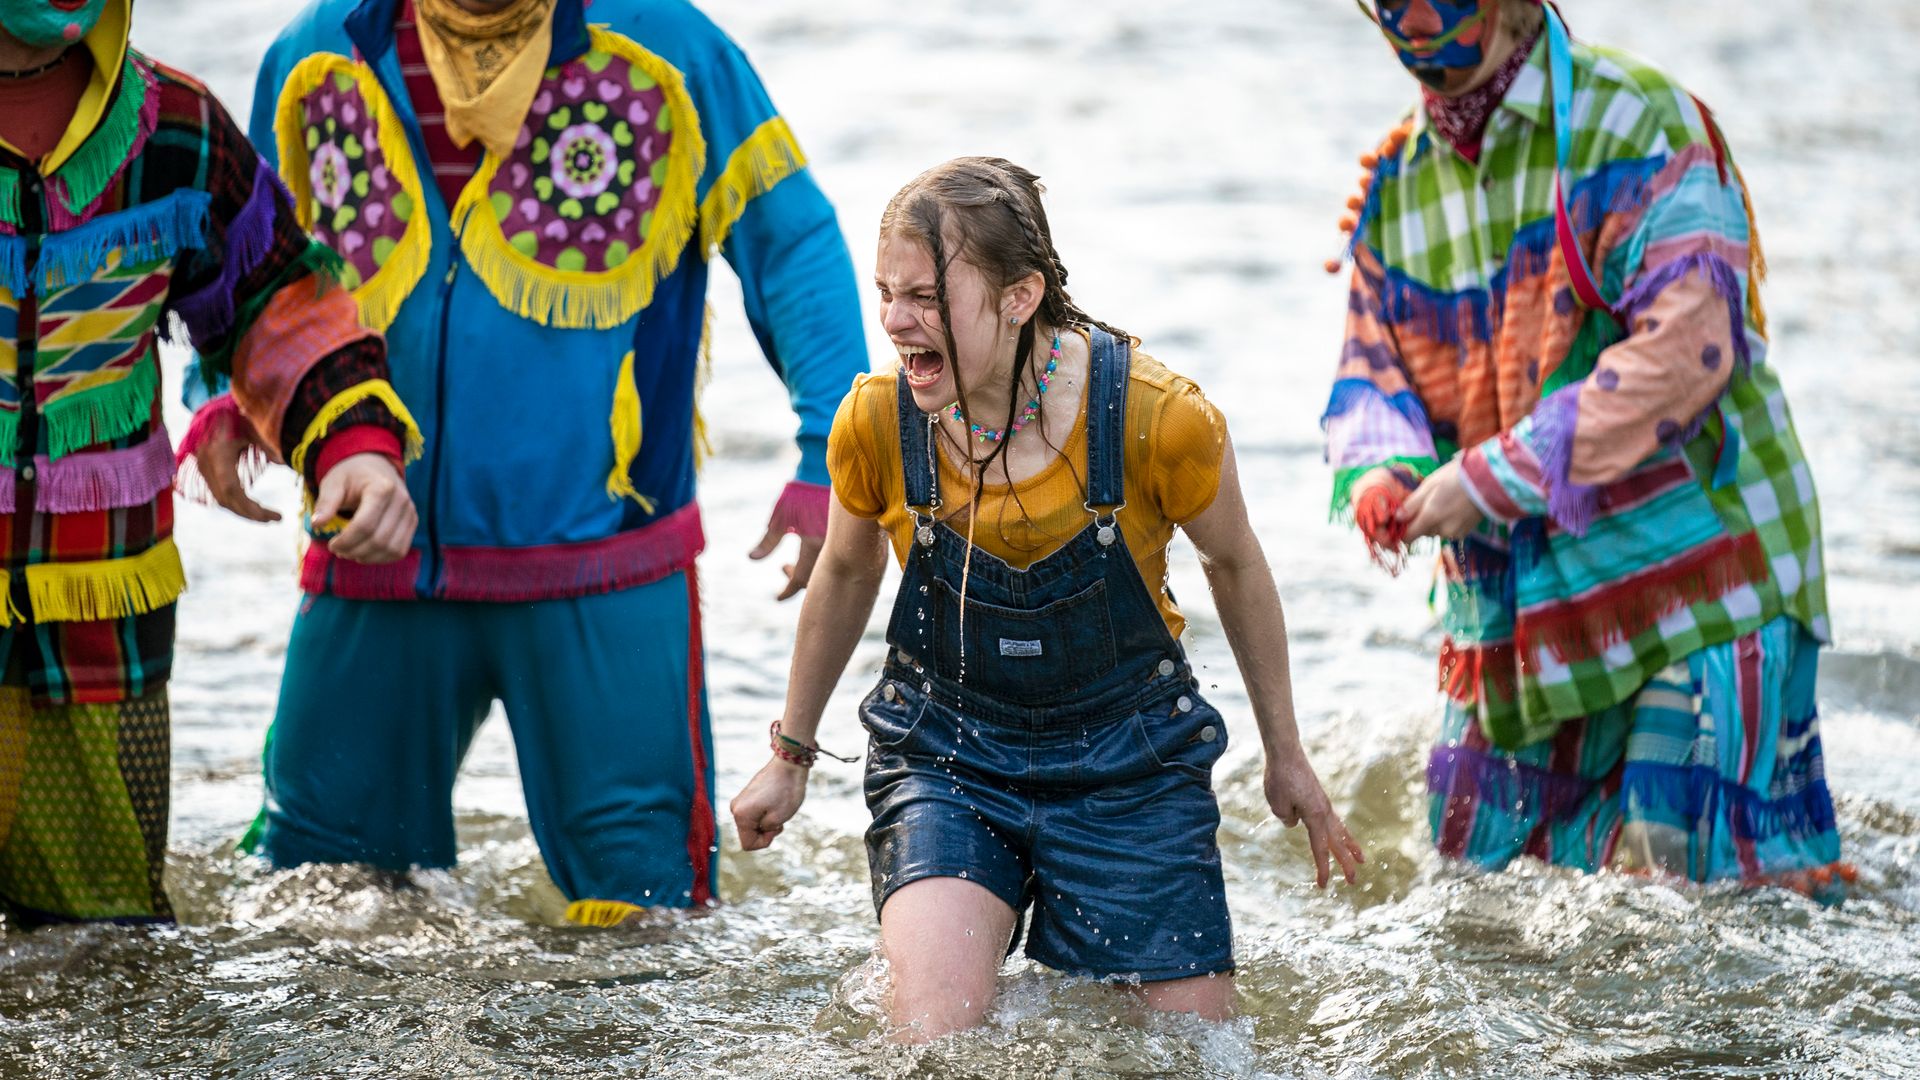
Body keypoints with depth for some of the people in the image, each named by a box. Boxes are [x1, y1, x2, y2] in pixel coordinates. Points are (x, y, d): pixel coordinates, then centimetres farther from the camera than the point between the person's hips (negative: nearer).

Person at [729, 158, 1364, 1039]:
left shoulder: (1157, 417, -20)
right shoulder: (875, 423, -14)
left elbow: (1235, 567, 1)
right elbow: (846, 574, 8)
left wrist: (1285, 755, 11)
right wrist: (791, 754, 19)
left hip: (1128, 763, 0)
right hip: (944, 756, 0)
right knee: (938, 1043, -21)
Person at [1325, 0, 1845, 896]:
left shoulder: (1636, 124, -13)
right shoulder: (1396, 181, 10)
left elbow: (1686, 349, -23)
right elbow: (1372, 365, 14)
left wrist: (1496, 474, -23)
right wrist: (1381, 471, -11)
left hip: (1695, 569, -7)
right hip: (1519, 608, 7)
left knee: (1700, 870, -12)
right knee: (1482, 870, 12)